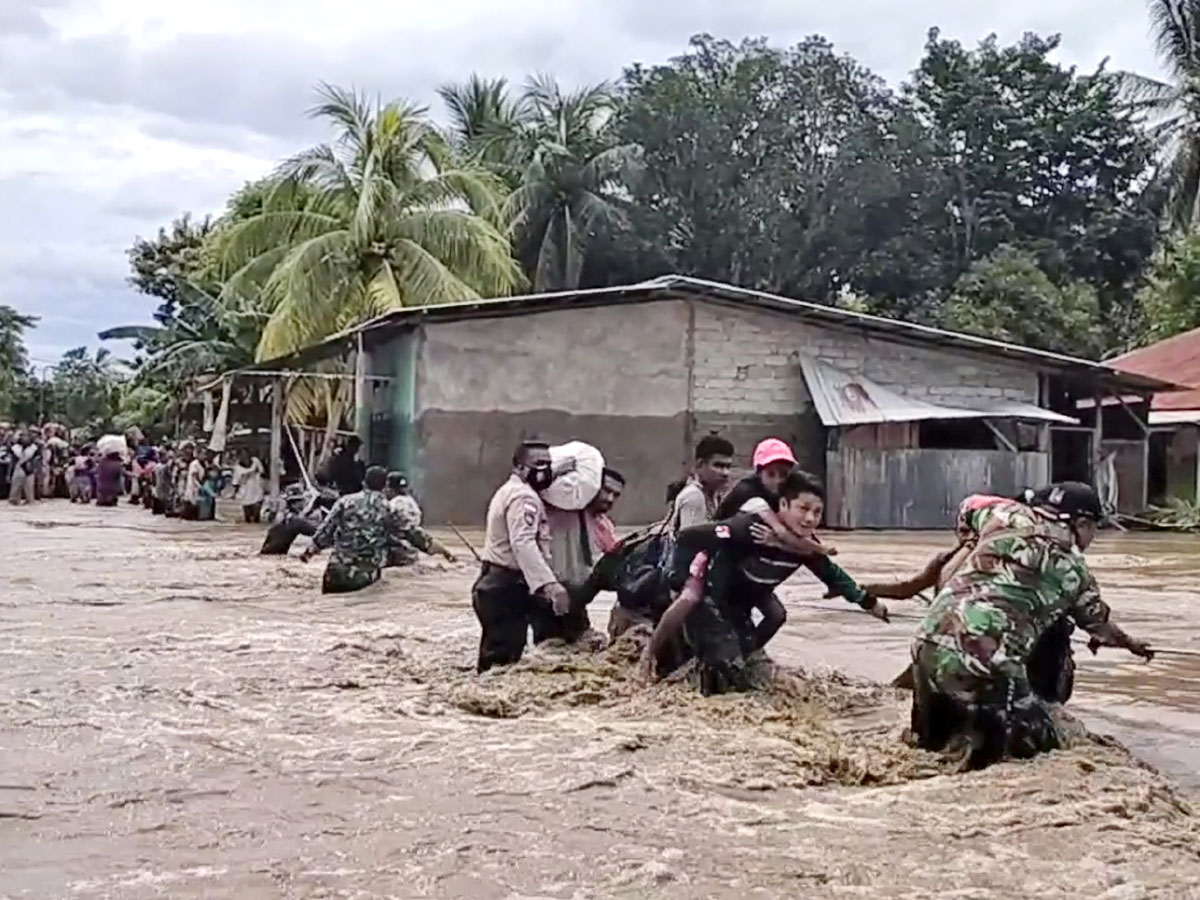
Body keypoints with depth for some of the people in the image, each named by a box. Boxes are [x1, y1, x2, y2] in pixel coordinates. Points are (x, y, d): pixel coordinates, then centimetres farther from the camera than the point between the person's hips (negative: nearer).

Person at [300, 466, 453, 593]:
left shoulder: (345, 502, 3)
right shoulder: (387, 510, 1)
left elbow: (325, 532, 4)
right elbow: (413, 534, 4)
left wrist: (310, 551, 19)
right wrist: (443, 551, 11)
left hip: (338, 571, 1)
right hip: (367, 576, -1)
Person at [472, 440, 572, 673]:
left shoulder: (509, 491, 21)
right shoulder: (524, 497, -15)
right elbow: (524, 544, -30)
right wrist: (550, 584, -39)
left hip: (498, 583, 11)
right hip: (506, 587, -11)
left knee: (494, 657, 16)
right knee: (502, 660, -12)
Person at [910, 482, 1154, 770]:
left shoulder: (1009, 515, 15)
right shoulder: (1072, 566, 9)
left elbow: (967, 509, 37)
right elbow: (1099, 624, 27)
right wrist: (1130, 644, 48)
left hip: (929, 641, 5)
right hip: (987, 657, -5)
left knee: (934, 737, 28)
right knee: (1040, 744, 7)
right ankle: (988, 726, -19)